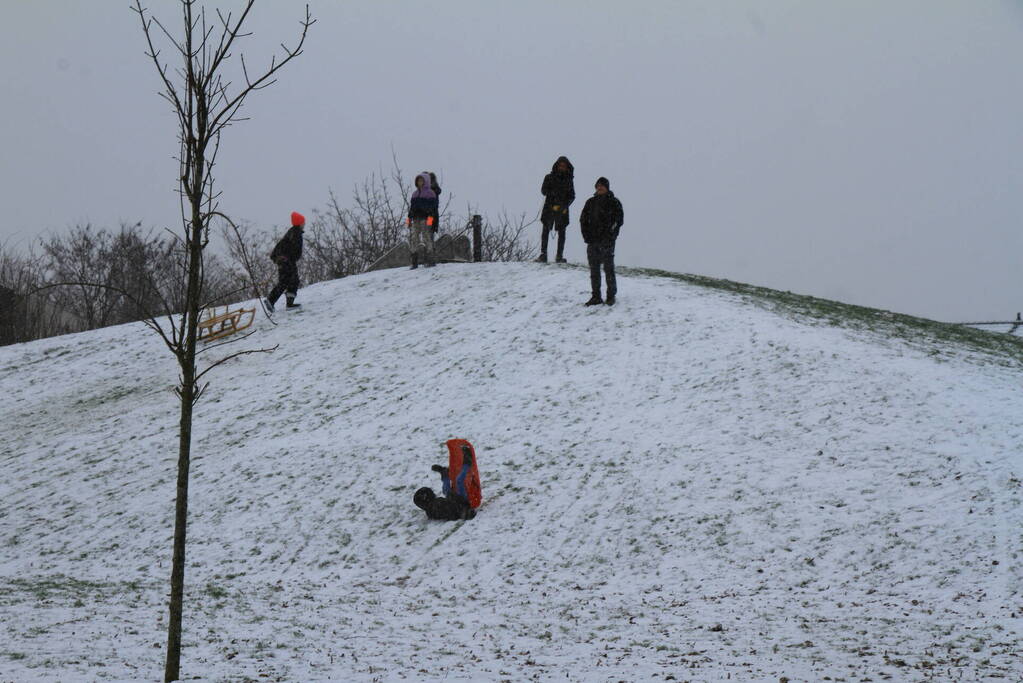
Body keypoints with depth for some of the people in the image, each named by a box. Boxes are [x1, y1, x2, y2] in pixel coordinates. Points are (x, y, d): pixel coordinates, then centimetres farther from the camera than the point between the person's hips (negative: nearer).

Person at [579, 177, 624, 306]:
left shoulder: (614, 202, 0)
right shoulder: (590, 202, 12)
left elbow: (619, 220, -3)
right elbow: (583, 219, 15)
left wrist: (610, 236, -11)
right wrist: (586, 235, 2)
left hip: (607, 242, -5)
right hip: (592, 241, 5)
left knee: (608, 269, -5)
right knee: (594, 270, 6)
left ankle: (611, 296, 3)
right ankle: (596, 296, 12)